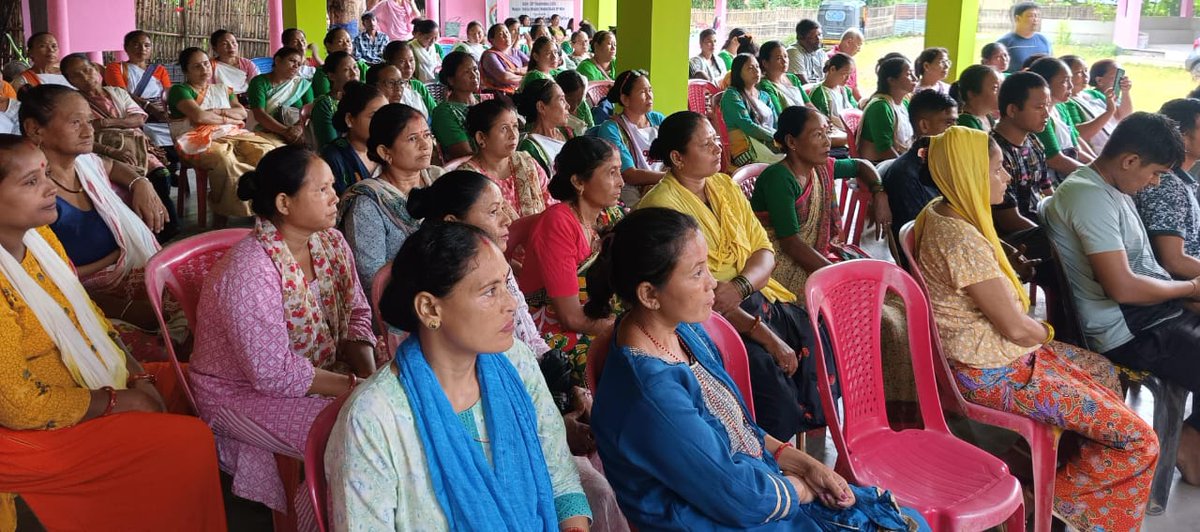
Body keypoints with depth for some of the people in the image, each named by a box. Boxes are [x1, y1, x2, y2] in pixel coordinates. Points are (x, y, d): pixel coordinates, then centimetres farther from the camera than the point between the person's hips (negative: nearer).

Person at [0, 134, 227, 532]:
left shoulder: (39, 236, -2)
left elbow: (89, 316, 10)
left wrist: (138, 376, -2)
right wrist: (116, 402, -14)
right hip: (39, 432, -9)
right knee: (189, 443, -16)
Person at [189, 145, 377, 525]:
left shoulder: (330, 242, -3)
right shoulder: (248, 270, -27)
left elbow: (356, 314, 4)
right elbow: (274, 372, -27)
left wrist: (370, 376, -13)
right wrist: (354, 387, -25)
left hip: (319, 375, 8)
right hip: (243, 394, -8)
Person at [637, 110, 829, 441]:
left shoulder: (725, 185, 12)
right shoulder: (661, 205, -13)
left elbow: (764, 251, 7)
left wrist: (740, 286, -17)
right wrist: (763, 334, -23)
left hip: (754, 295, 7)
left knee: (817, 339, -12)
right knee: (765, 369, -30)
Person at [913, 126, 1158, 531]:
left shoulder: (941, 213, 2)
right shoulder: (963, 242, -29)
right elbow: (1017, 329, -22)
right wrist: (1046, 332, 0)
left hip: (987, 349, 10)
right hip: (992, 374, -10)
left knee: (1101, 370, 28)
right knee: (1138, 440, -7)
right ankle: (1049, 494, 9)